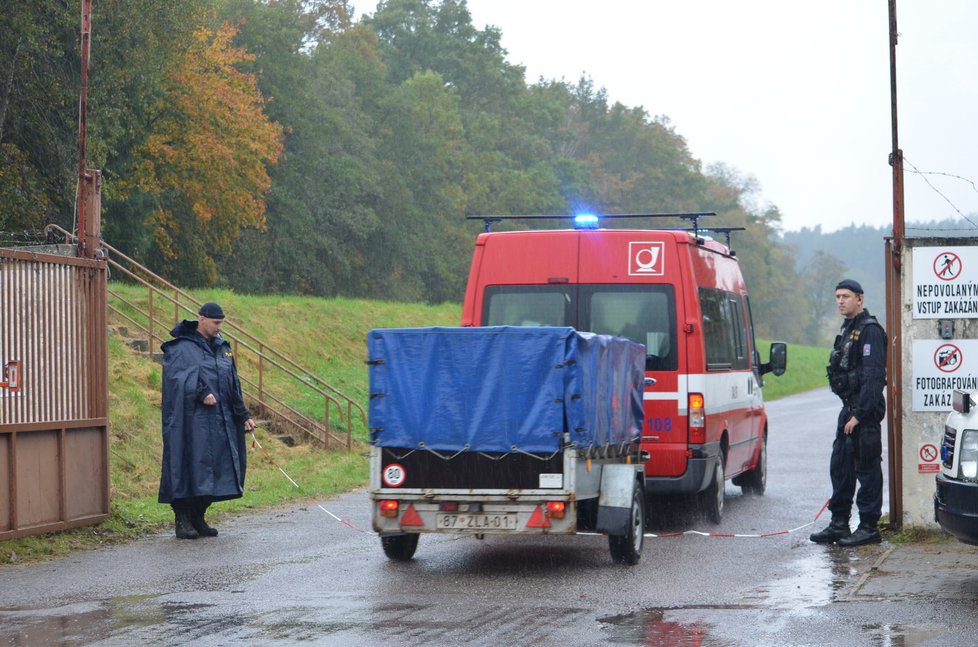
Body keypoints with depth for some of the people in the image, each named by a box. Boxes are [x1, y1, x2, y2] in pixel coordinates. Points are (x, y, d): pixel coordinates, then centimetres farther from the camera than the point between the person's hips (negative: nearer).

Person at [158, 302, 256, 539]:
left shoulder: (222, 348, 16)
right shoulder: (181, 348, -5)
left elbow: (233, 385, 18)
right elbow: (179, 379, -18)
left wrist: (243, 415, 14)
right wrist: (202, 393, -30)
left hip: (219, 421, 7)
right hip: (192, 419, -7)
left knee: (215, 467, 6)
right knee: (191, 464, -7)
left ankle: (198, 518, 13)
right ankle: (182, 520, -2)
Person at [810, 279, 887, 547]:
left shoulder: (870, 330, -14)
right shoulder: (848, 329, 17)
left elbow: (873, 375, -21)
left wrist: (859, 414, -23)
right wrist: (850, 411, 17)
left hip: (865, 410, -10)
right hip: (849, 409, 10)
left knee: (867, 468, -4)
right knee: (840, 466, 12)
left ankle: (869, 528, 1)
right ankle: (839, 524, 19)